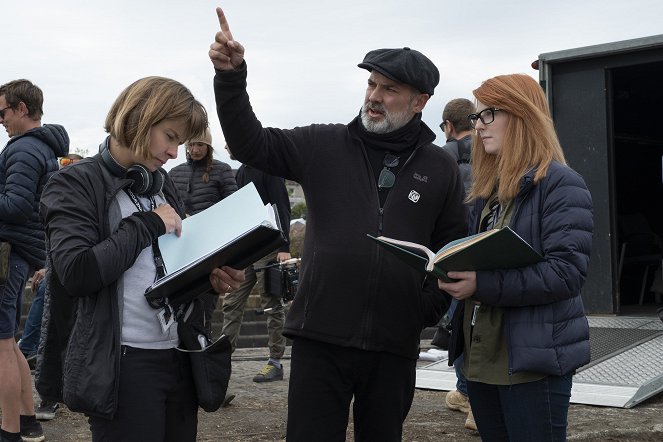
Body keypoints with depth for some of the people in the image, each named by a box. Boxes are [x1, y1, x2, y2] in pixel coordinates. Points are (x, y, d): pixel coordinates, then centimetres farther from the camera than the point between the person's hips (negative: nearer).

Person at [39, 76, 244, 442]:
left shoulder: (162, 184, 14)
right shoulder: (76, 184, -6)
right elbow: (75, 274, -19)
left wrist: (210, 276, 1)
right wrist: (147, 225, -13)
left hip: (180, 357, 7)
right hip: (123, 363, -7)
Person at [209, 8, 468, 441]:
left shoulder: (441, 168, 5)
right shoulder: (323, 146, 3)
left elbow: (454, 253, 10)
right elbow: (252, 144, 0)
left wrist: (429, 308, -2)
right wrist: (231, 78, -12)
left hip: (395, 345, 1)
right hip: (320, 337, 0)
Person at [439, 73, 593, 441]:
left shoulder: (560, 184, -10)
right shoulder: (487, 189, 15)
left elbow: (567, 272, -20)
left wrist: (483, 285, -26)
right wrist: (451, 274, 0)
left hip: (533, 360, -8)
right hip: (480, 357, 8)